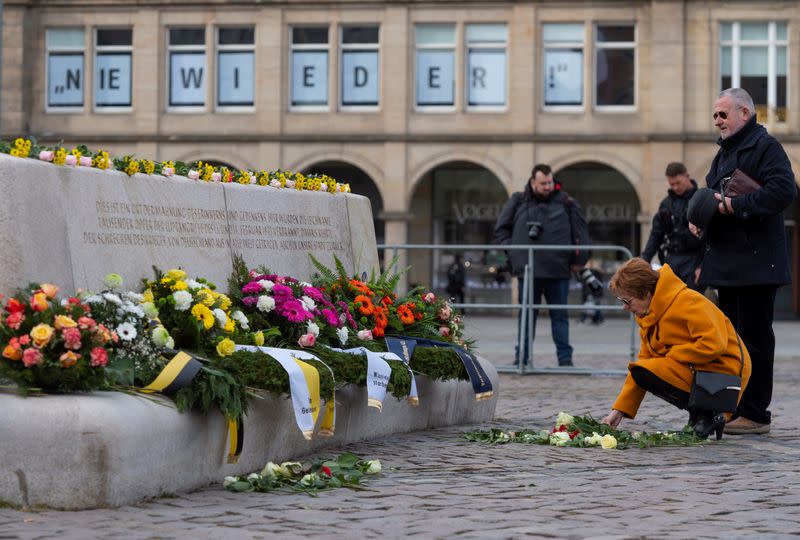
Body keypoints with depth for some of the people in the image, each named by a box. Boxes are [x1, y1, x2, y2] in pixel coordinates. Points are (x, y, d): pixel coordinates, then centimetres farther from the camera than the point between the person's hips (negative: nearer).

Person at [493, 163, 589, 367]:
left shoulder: (565, 203, 7)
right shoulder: (518, 202, 7)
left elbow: (580, 232, 12)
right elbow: (501, 229, 14)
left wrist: (577, 260, 7)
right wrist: (511, 253, 3)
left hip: (558, 271, 0)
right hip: (527, 270, 0)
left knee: (560, 315, 3)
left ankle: (565, 357, 5)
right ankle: (522, 358, 9)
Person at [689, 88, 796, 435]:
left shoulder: (764, 147, -8)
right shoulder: (724, 153, 20)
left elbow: (783, 191, -21)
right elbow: (712, 195, 28)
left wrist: (735, 206, -21)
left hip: (756, 263, -9)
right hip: (727, 263, 9)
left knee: (754, 337, -7)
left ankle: (755, 414, -4)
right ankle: (734, 410, 17)